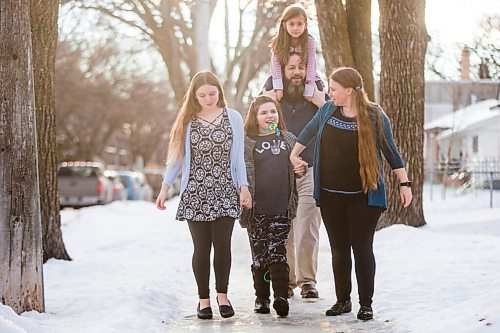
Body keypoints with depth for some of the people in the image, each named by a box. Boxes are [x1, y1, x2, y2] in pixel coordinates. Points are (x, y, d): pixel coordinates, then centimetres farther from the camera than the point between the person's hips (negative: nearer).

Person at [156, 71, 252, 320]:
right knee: (201, 248, 2)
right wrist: (165, 187, 4)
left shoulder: (233, 118, 5)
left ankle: (222, 295, 14)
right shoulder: (187, 121, 6)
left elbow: (238, 157, 6)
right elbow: (177, 157, 9)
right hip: (195, 195, 0)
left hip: (224, 193, 0)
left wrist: (244, 187, 0)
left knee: (223, 245, -1)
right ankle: (204, 299, 13)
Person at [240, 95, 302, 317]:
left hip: (282, 207, 1)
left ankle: (281, 297, -7)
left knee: (278, 252, -4)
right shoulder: (247, 141, 1)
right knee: (259, 254, 6)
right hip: (257, 208, -1)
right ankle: (261, 298, 15)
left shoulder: (288, 139, 13)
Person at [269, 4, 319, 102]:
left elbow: (311, 65, -23)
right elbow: (275, 64, -21)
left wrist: (308, 91, -29)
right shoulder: (278, 42, -15)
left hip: (305, 79, -1)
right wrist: (278, 88, -32)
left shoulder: (310, 41, -18)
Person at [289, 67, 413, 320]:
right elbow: (309, 130, 22)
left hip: (363, 196, -4)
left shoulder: (375, 117, -8)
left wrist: (404, 183, 0)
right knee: (339, 249, 9)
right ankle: (342, 300, 21)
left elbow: (390, 151, 0)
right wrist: (294, 154, 26)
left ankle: (366, 304, 8)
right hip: (331, 195, 4)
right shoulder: (327, 110, 3)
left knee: (362, 248, -2)